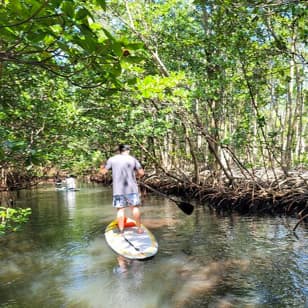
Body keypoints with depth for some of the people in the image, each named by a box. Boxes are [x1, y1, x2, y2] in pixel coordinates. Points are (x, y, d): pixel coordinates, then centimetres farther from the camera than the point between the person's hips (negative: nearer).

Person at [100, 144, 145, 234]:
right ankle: (139, 228, 14)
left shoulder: (112, 159, 3)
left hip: (118, 189, 1)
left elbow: (103, 171, 9)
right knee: (135, 207, 9)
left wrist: (102, 167, 30)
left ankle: (121, 231, 6)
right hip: (131, 188, 0)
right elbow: (141, 173, 1)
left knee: (120, 209, 5)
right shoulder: (132, 159, 3)